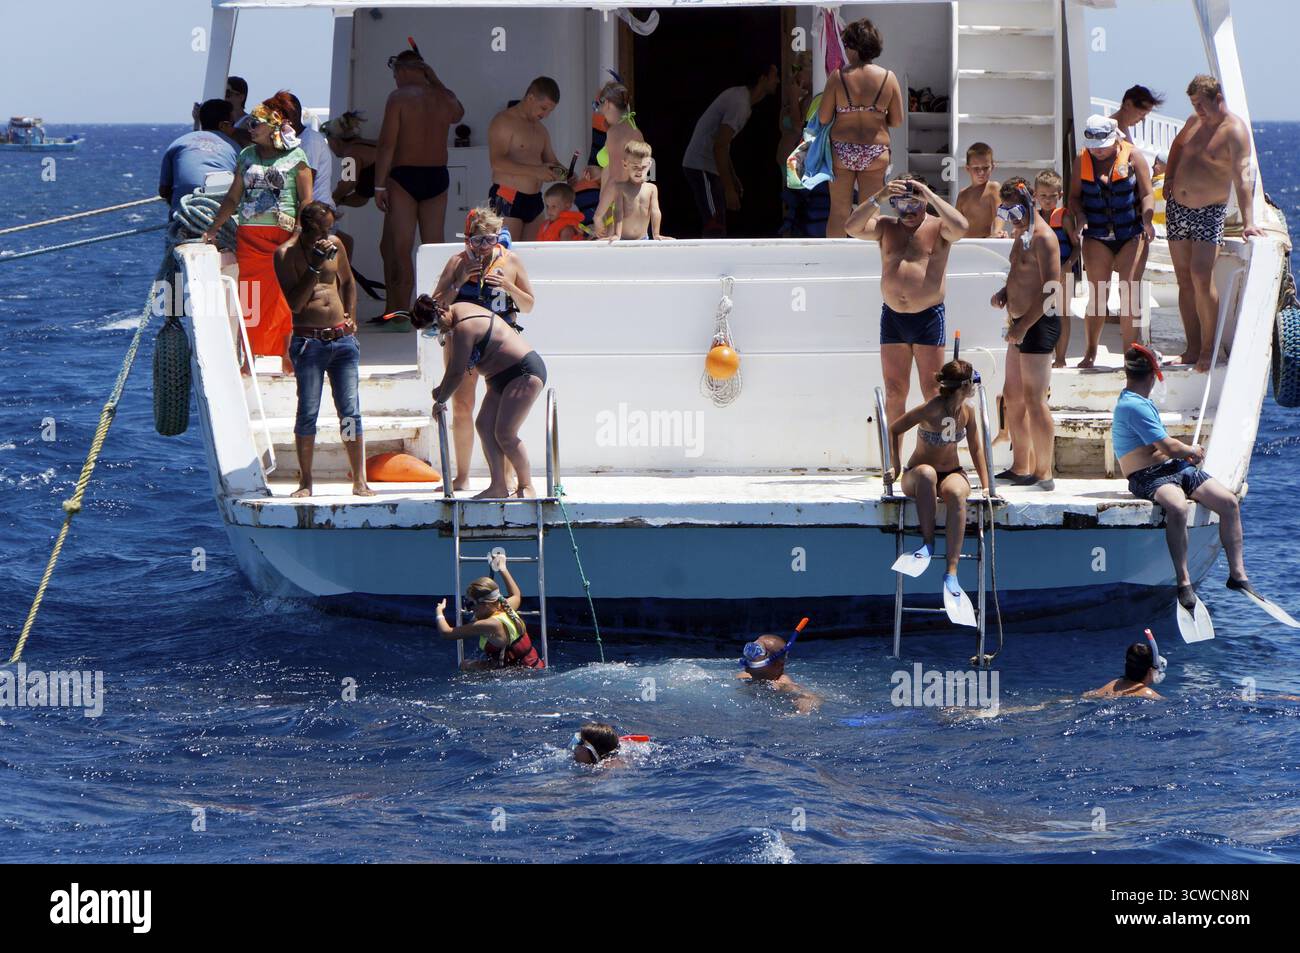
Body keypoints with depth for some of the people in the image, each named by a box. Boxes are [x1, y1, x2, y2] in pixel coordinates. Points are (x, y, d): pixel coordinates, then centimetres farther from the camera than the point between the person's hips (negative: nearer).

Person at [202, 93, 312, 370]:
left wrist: (298, 233, -11)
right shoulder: (247, 156, 14)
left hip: (283, 234, -4)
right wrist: (214, 228, 12)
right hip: (249, 236, 4)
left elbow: (306, 199, -1)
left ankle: (287, 356, 1)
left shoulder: (295, 156, 2)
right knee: (249, 297, -1)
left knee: (284, 298, -5)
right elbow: (233, 197, 18)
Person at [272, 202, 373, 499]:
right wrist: (315, 266, -19)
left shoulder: (335, 245, 10)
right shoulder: (287, 254, -5)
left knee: (350, 411, 1)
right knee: (308, 412, -5)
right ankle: (305, 482, 4)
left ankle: (359, 481, 4)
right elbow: (295, 303, -14)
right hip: (309, 341, -4)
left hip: (342, 338, 4)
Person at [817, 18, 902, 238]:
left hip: (841, 151, -1)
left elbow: (823, 118, -8)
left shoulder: (838, 77, -11)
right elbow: (897, 120, -2)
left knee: (839, 211, 9)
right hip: (875, 153, 1)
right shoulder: (888, 78, -6)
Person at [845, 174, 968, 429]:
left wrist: (931, 196, -18)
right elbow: (852, 227, -6)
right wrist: (878, 198, -15)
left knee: (933, 391, -1)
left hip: (929, 318, -3)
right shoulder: (886, 227, 9)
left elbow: (960, 227, -22)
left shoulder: (937, 227, -1)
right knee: (894, 392, 7)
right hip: (892, 318, 3)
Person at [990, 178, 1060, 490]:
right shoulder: (1021, 233, 15)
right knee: (1013, 395, 14)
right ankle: (1021, 467, 22)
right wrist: (1004, 293, 7)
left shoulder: (1042, 237, -16)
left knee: (1034, 399, -9)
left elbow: (1051, 291, -21)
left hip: (1039, 324, -10)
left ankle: (1043, 473, -5)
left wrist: (1023, 325, -21)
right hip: (1021, 324, 10)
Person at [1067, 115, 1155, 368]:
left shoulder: (1132, 156, -2)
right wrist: (1080, 216, -13)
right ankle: (1090, 353, 9)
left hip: (1131, 235, -1)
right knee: (1097, 295, -2)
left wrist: (1147, 220, -18)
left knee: (1130, 294, -6)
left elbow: (1147, 194, -2)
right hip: (1097, 237, 1)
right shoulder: (1082, 160, 3)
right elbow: (1074, 195, 7)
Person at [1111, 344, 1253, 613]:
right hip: (1149, 477, -10)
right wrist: (1194, 451, 3)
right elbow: (1169, 448, -16)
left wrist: (1187, 450, 11)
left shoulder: (1142, 402, 20)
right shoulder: (1132, 406, -15)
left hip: (1177, 468, 10)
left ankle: (1237, 574, -4)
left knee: (1229, 502, -9)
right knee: (1177, 507, -41)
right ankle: (1183, 581, -33)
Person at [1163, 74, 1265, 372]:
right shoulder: (1195, 121, 8)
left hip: (1208, 213, -7)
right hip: (1177, 208, 7)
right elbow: (1178, 144, 31)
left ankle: (1208, 348, -12)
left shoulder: (1234, 130, -14)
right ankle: (1193, 349, 9)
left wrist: (1248, 221, -35)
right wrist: (1169, 177, 17)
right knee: (1184, 280, 5)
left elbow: (1241, 177, -26)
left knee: (1201, 275, -20)